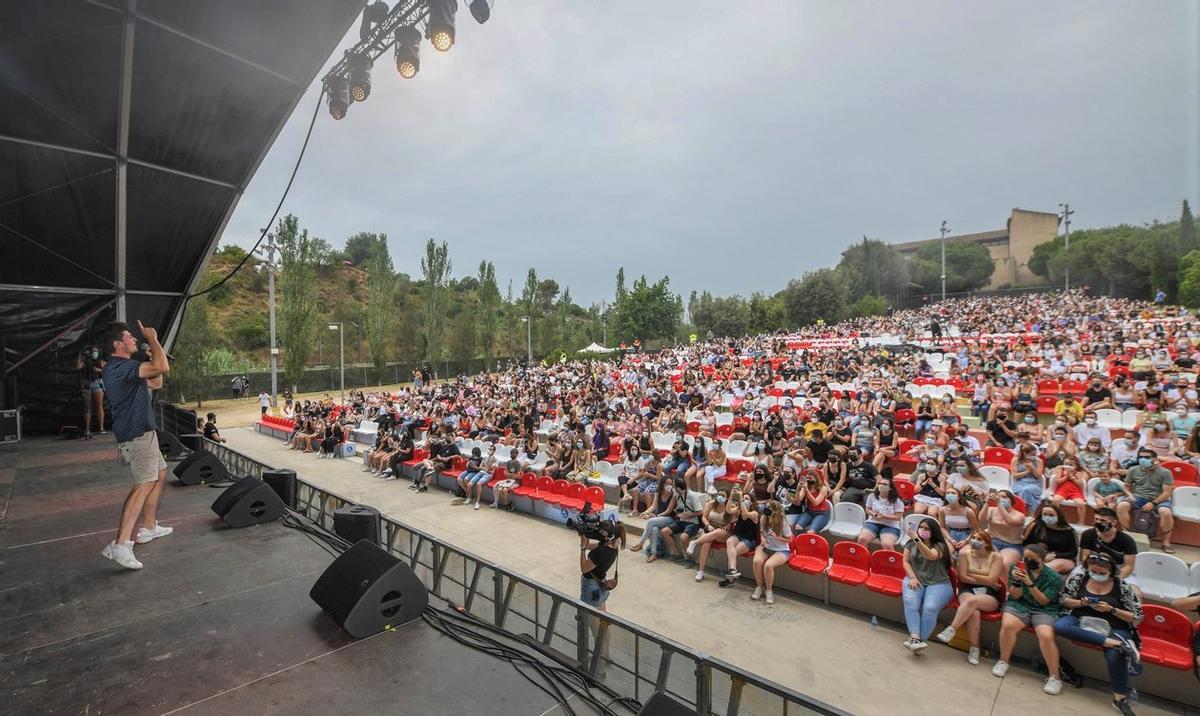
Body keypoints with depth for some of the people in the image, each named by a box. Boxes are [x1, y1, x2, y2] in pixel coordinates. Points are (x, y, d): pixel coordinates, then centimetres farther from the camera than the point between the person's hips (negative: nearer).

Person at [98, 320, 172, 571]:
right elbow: (163, 368, -32)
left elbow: (155, 383, 23)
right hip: (137, 435, -11)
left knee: (160, 473, 21)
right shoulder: (120, 367, -18)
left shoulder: (122, 368, 16)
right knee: (144, 485, -18)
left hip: (141, 434, 11)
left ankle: (149, 527, 29)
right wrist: (153, 339, -17)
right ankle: (120, 545, -22)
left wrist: (155, 353, 13)